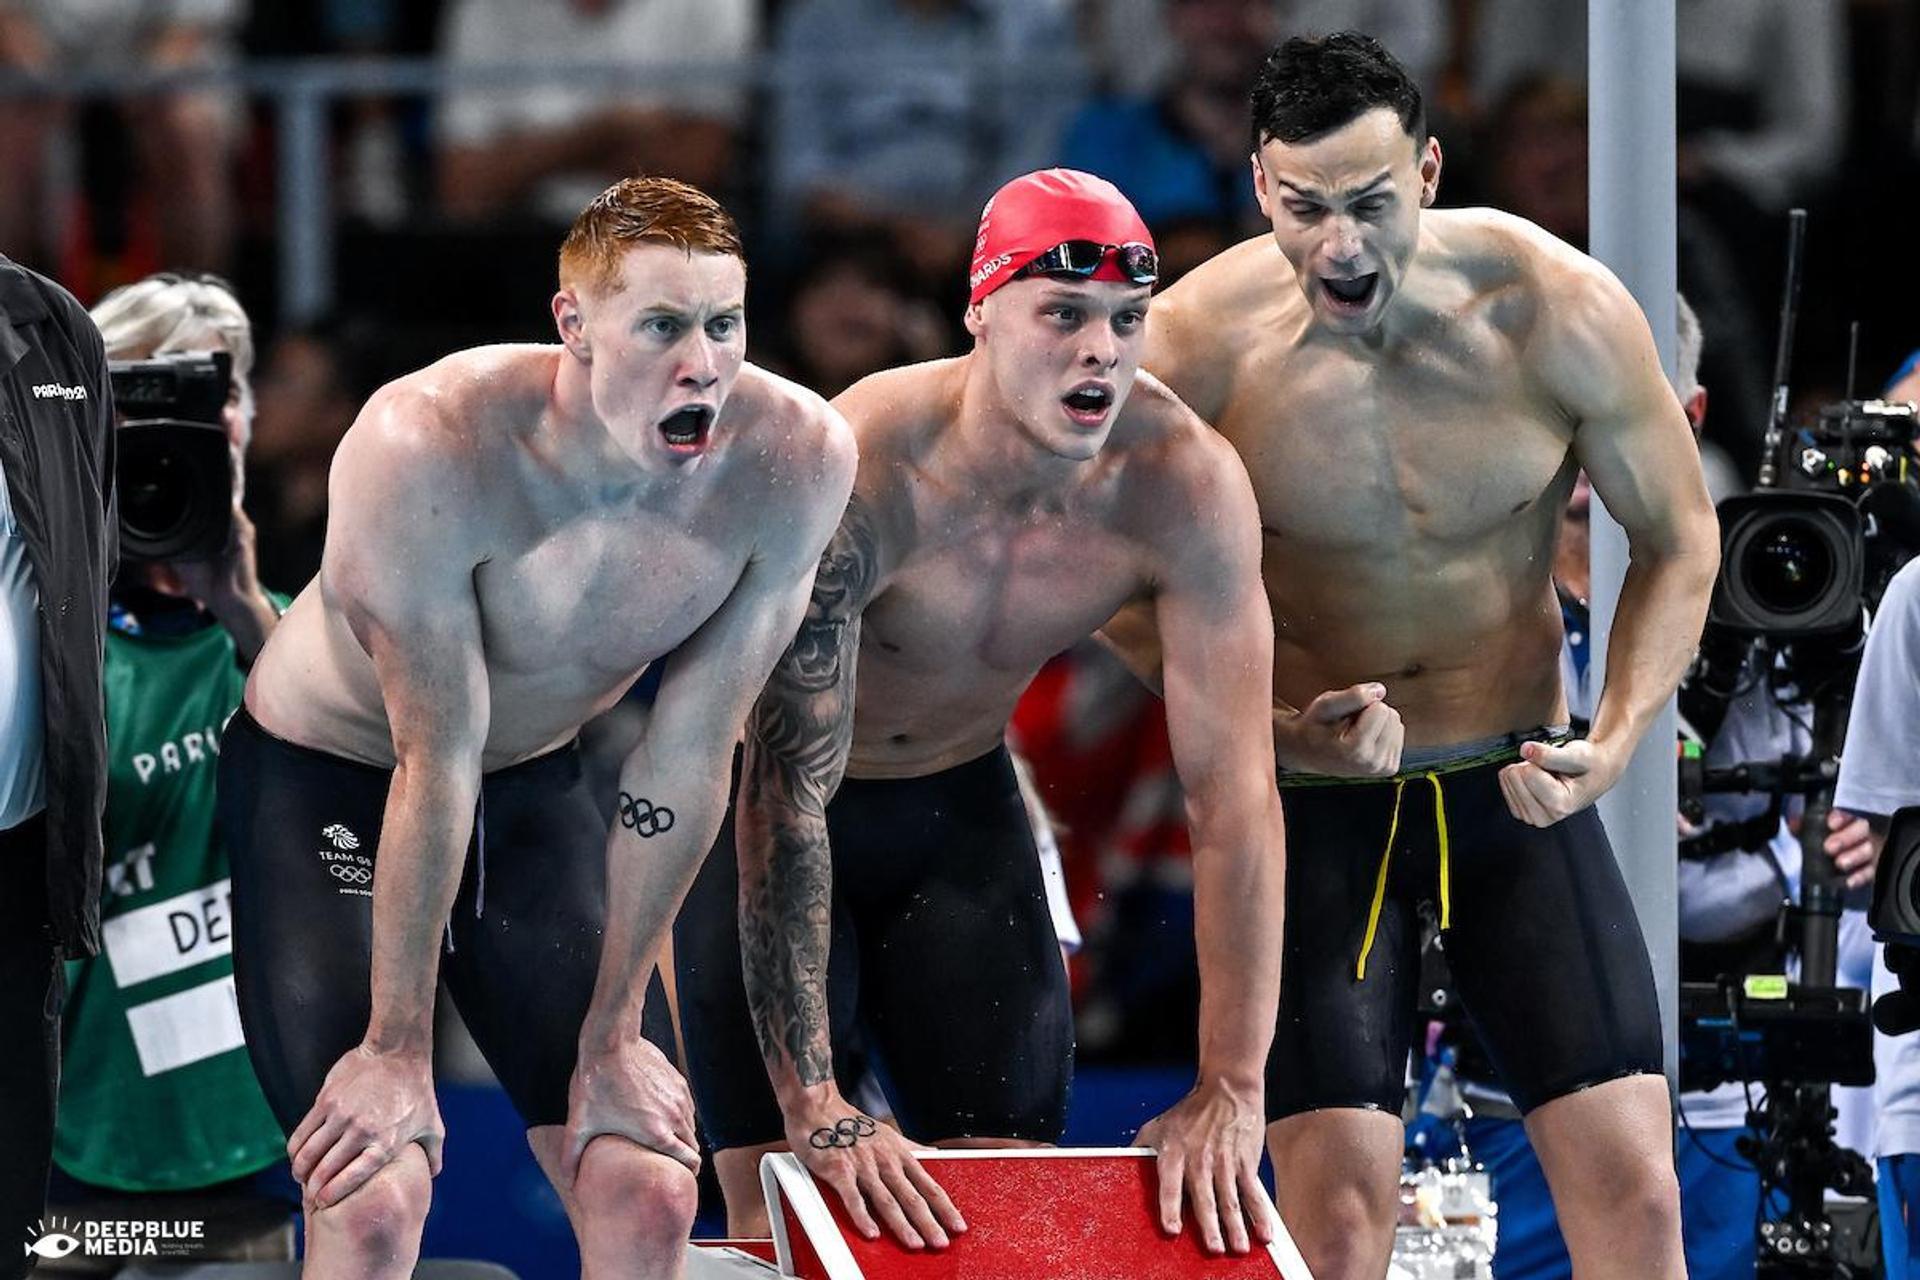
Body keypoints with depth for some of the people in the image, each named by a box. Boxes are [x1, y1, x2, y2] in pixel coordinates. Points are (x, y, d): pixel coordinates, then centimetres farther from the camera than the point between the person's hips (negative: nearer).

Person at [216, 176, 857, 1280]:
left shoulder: (797, 457, -23)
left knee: (648, 1190, -4)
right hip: (327, 775, -4)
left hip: (538, 779, 4)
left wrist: (614, 1032, -7)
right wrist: (397, 1048, -17)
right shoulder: (428, 446, -34)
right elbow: (436, 763, -27)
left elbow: (688, 759, -14)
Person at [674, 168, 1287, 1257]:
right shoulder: (865, 478, -35)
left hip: (960, 800, 4)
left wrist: (1232, 1088, -30)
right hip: (764, 803, -4)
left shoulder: (1184, 484, -25)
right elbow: (789, 794, -35)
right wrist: (815, 1105, -39)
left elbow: (1233, 791, -23)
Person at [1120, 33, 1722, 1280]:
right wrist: (1282, 726, -19)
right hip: (1312, 804, -1)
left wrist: (1618, 738, -15)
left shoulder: (1557, 312, -15)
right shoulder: (1198, 347, -17)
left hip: (1515, 787, 1)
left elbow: (1679, 541, 1)